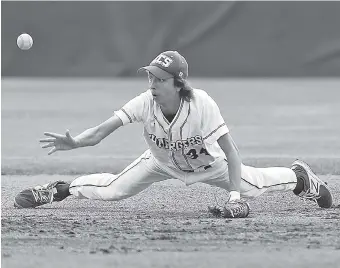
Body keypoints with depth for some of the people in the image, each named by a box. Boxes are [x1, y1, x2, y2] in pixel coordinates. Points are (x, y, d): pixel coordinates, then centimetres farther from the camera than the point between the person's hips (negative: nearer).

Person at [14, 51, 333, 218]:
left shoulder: (202, 104, -40)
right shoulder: (145, 103, -33)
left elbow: (230, 151, -38)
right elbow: (103, 130, -40)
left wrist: (235, 198, -47)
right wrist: (75, 142, -60)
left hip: (207, 163, -1)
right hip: (162, 162, 1)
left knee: (251, 186, 2)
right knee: (112, 189, -8)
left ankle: (299, 176, 34)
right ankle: (59, 189, 19)